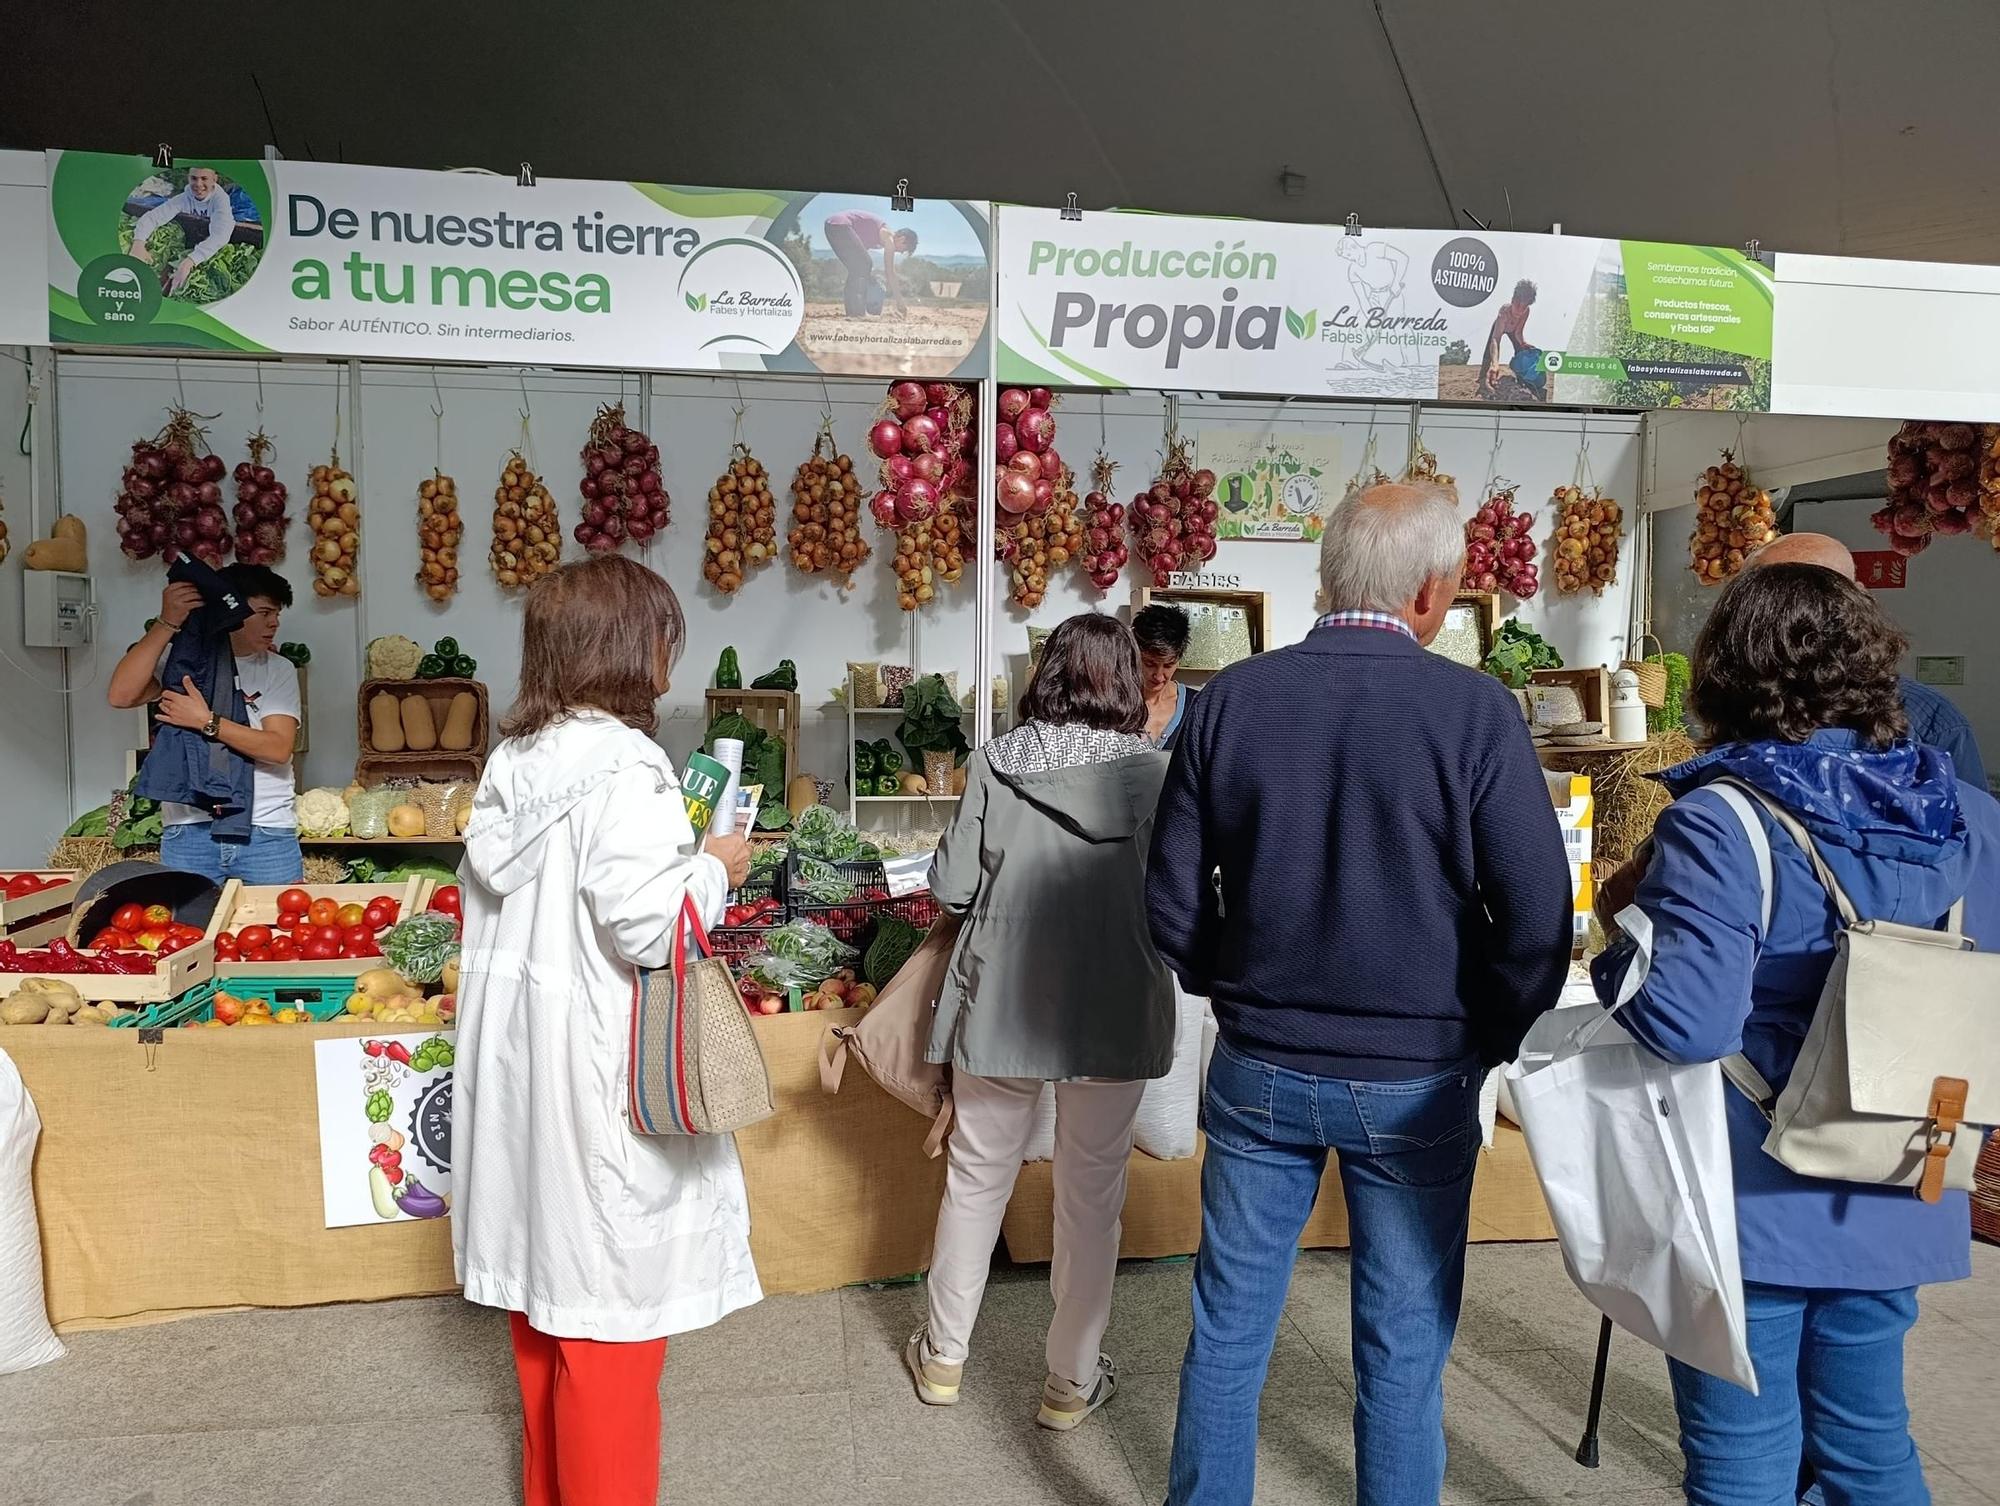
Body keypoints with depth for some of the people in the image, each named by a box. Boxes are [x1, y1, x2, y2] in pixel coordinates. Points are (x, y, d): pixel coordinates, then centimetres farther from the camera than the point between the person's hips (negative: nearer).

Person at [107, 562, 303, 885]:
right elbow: (120, 696, -12)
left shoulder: (279, 670, 6)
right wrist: (167, 623, -16)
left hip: (266, 832, 0)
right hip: (189, 830, 0)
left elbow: (279, 748, -6)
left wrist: (206, 721, -17)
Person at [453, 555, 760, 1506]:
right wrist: (715, 869, -7)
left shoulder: (514, 760, 6)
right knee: (607, 1293, 5)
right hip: (594, 1064, -9)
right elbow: (647, 925, -25)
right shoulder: (621, 764, -20)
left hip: (521, 1050, 9)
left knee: (549, 1274, 22)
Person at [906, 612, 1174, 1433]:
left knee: (976, 1176, 17)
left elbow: (951, 886, -5)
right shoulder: (1153, 772, -9)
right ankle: (1072, 1382, 26)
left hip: (1003, 1002, 1)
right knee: (1091, 1193, 13)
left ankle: (943, 1357, 34)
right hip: (1114, 1013, -1)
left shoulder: (996, 762, -6)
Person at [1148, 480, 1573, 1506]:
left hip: (1257, 1071, 2)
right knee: (1404, 1347, 15)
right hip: (1415, 1081, -2)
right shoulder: (1474, 710, -14)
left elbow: (1172, 902, -2)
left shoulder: (1228, 700, -6)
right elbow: (1538, 918, -13)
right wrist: (1490, 1037, 3)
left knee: (1229, 1328, 16)